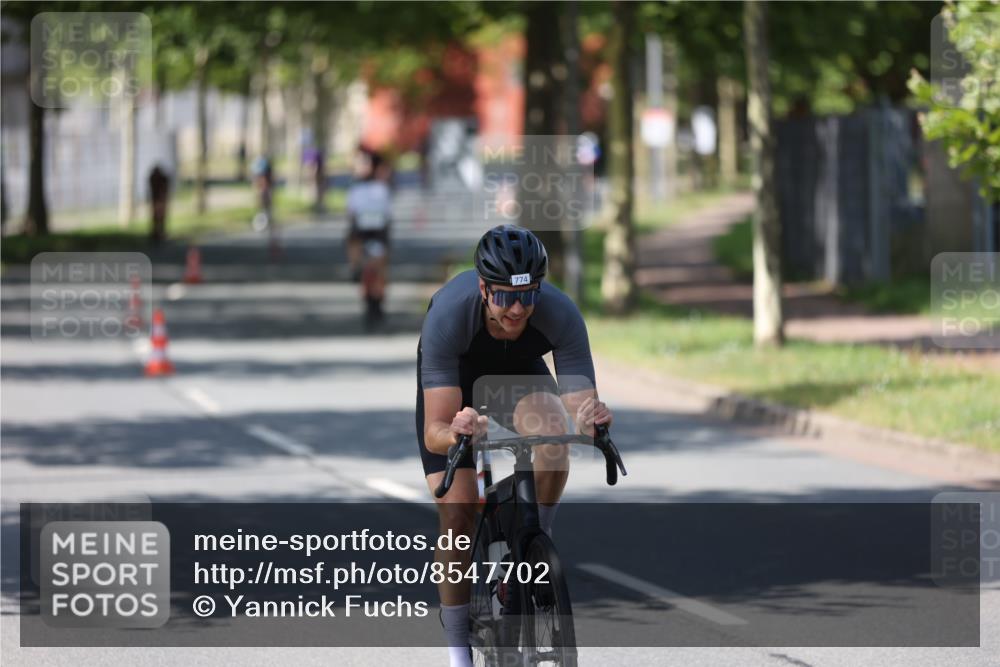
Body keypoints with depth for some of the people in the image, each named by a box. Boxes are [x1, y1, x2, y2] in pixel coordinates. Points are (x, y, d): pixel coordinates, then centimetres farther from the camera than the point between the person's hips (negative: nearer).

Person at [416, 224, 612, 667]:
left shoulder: (561, 314, -35)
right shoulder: (448, 314, -39)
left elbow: (582, 408, -35)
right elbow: (435, 431, -41)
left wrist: (592, 420, -58)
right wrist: (454, 434, -64)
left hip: (520, 374, 1)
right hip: (454, 381, -1)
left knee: (552, 430, -34)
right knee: (457, 517, -13)